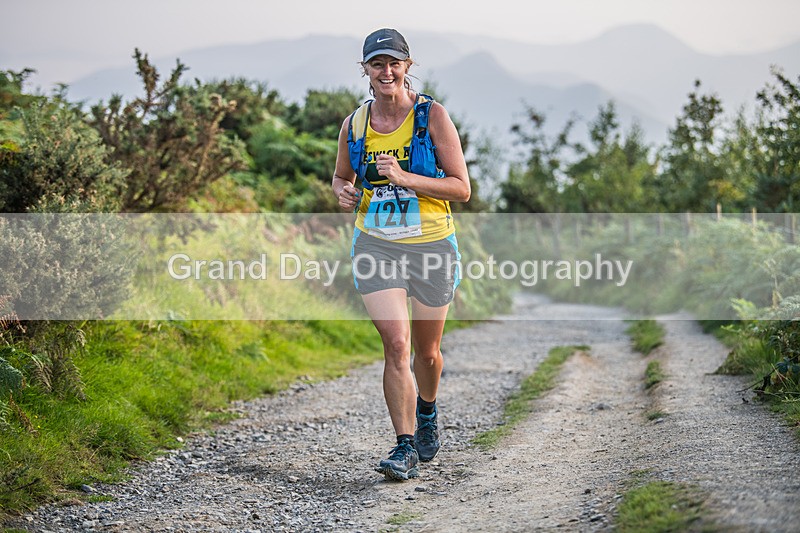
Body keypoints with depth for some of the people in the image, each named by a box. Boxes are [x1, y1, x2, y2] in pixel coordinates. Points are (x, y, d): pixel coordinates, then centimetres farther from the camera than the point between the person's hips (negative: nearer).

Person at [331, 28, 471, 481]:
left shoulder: (432, 115, -7)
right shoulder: (354, 124, 3)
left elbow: (462, 189, -8)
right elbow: (341, 176, 22)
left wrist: (404, 177, -20)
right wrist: (343, 192, -3)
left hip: (431, 244, -1)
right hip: (375, 246, 1)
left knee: (427, 351, 12)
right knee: (396, 343, -15)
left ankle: (428, 410, 44)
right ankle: (406, 448, -7)